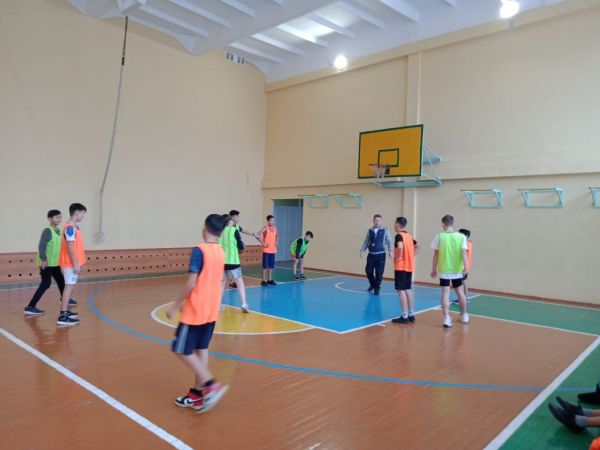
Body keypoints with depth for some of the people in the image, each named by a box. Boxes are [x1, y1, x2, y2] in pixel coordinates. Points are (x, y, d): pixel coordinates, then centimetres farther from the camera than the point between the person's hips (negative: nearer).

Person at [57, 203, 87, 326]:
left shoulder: (74, 227, 14)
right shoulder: (70, 228, -16)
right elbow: (70, 247, -20)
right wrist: (75, 264, -21)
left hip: (72, 263, 10)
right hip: (70, 263, -10)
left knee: (70, 287, 15)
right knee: (69, 287, -10)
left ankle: (65, 311, 23)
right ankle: (63, 316, -10)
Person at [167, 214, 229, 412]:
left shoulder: (199, 250, -17)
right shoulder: (221, 251, 7)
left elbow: (191, 283, -20)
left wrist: (175, 306, -10)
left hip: (194, 311, -8)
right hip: (211, 311, 8)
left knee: (182, 351, 3)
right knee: (201, 349, 14)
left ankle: (212, 385, -3)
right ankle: (197, 394, 21)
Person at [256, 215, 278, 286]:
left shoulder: (275, 228, 9)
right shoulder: (265, 228, -10)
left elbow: (277, 236, 28)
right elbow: (257, 235, -19)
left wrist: (276, 243, 11)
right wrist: (263, 243, -18)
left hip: (273, 250, 6)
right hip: (266, 250, -6)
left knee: (271, 265, 9)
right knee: (265, 265, -3)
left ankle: (270, 280, 18)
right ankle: (264, 280, 2)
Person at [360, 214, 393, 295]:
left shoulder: (385, 231, -2)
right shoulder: (369, 231, 7)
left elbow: (389, 242, -4)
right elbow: (366, 242, 11)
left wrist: (390, 251, -14)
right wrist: (362, 250, 0)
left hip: (380, 255, -3)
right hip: (371, 254, 3)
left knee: (379, 273, -1)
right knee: (368, 271, 4)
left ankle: (377, 288, 16)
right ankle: (372, 284, 31)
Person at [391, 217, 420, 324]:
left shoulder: (399, 235, -13)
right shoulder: (409, 235, 13)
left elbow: (400, 247, -32)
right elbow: (417, 247, 22)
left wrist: (398, 257, -19)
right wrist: (411, 256, 13)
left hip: (401, 267, -8)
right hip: (409, 266, 8)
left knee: (401, 290, -4)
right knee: (408, 290, 13)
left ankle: (404, 317, -3)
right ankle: (411, 315, 17)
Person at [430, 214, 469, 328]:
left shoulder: (439, 236, -3)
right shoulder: (461, 236, -1)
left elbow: (436, 254, 0)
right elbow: (464, 252, -9)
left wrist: (433, 269, 7)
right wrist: (466, 267, -9)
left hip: (444, 270, -2)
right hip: (457, 270, 2)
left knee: (445, 293, 1)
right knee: (460, 292, 18)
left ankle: (447, 318, -6)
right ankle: (464, 316, 32)